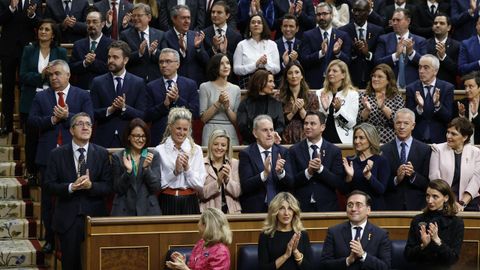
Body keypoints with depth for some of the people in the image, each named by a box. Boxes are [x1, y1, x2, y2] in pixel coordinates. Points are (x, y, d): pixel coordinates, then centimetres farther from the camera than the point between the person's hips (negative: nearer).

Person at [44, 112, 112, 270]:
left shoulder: (102, 154, 3)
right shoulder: (57, 154, 2)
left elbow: (108, 186, 0)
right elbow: (49, 185, -2)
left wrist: (91, 185, -19)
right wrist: (71, 187, -18)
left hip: (95, 216, 0)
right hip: (68, 219, 0)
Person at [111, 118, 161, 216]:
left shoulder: (153, 156, 3)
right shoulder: (117, 157, 1)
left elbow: (156, 188, -3)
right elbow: (117, 189, -1)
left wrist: (146, 168, -16)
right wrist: (128, 171, -16)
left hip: (148, 210, 1)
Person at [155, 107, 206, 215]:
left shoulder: (196, 150, 5)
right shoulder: (160, 150, -2)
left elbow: (200, 185, 1)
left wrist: (187, 168, -11)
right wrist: (175, 171, -14)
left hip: (189, 203, 2)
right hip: (167, 202, -2)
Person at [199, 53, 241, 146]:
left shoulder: (236, 89, 8)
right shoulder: (205, 87, 0)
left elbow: (236, 121, 7)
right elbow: (203, 118, -3)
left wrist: (227, 107, -9)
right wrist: (218, 102, -12)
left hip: (230, 133, 3)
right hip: (211, 132, -2)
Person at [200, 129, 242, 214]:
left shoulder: (234, 163, 9)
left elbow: (237, 192, 3)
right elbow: (202, 194, -5)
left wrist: (227, 179, -12)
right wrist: (218, 181, -15)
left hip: (232, 211, 2)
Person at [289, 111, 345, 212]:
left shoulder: (334, 151, 1)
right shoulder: (294, 150, 1)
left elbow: (341, 184, -5)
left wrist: (321, 168, -17)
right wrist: (308, 172, -18)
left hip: (327, 207, 0)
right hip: (302, 207, 0)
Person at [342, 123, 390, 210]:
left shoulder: (381, 161, -3)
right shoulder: (349, 161, 5)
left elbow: (381, 190, -12)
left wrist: (368, 175, -24)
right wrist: (349, 177, -13)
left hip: (375, 208, -2)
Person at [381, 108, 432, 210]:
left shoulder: (425, 150, 4)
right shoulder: (383, 150, 3)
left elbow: (428, 183, 0)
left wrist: (413, 175, -15)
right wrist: (396, 179, -16)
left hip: (416, 207, 0)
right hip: (391, 206, 0)